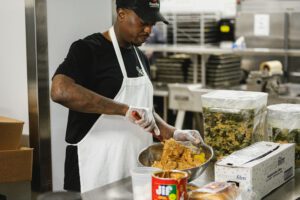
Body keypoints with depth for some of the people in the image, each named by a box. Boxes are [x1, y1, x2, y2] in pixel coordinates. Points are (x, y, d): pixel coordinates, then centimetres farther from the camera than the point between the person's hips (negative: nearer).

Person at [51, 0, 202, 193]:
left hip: (136, 167, 7)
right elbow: (60, 91, -28)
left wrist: (173, 133, 3)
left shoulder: (140, 57, 13)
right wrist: (126, 109, -31)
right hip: (97, 170, -7)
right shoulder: (88, 49, -11)